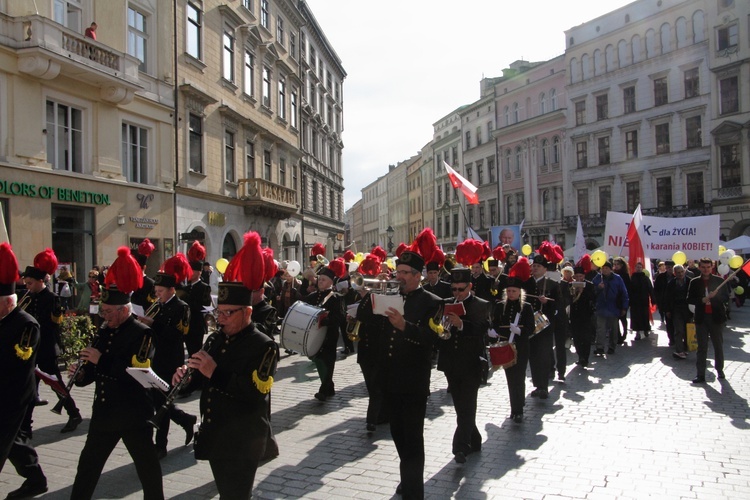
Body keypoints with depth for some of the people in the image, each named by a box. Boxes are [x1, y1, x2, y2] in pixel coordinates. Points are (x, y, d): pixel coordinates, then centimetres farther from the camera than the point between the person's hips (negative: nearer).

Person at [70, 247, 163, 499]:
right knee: (88, 463, 19)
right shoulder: (104, 331, 8)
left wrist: (101, 359, -26)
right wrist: (82, 374, -6)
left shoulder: (142, 333, -15)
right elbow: (99, 369, 15)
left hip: (134, 415, -7)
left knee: (147, 466, 6)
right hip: (104, 412, 7)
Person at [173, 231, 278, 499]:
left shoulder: (264, 346, -15)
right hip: (214, 436, 7)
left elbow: (257, 394, -25)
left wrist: (215, 372, -29)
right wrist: (188, 374, -7)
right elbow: (204, 379, 16)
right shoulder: (215, 338, 7)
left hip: (242, 443, -7)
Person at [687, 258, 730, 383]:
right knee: (702, 347, 2)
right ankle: (700, 375, 3)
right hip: (701, 318, 0)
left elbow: (726, 298, -1)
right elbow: (689, 299, 1)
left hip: (716, 317, 0)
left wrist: (713, 297, -19)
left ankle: (719, 370, 29)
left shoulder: (719, 281, 2)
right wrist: (702, 300, -16)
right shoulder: (694, 282, 4)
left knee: (718, 345, 12)